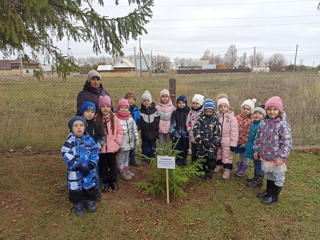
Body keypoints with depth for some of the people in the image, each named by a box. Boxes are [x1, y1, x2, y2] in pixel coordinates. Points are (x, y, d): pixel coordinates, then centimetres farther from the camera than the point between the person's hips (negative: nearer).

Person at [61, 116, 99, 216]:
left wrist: (90, 166, -13)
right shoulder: (70, 141, -11)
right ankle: (78, 205, 32)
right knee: (75, 188, 10)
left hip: (88, 170, 3)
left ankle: (89, 201, 40)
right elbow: (66, 155, -18)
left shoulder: (89, 139, -3)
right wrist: (78, 166, -23)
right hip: (74, 171, -2)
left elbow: (95, 153, -2)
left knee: (89, 185, 17)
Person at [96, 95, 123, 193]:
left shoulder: (114, 118, -2)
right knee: (103, 165, 11)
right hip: (101, 148, 0)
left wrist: (117, 141, -5)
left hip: (112, 148, 0)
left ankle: (113, 181, 29)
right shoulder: (96, 119, -4)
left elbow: (120, 131, 3)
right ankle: (105, 182, 28)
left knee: (112, 164, 12)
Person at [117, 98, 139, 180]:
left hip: (129, 142, 6)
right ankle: (122, 172, 22)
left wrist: (137, 139, 13)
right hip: (122, 143, -6)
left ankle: (126, 169, 37)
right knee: (121, 157, 7)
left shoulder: (130, 118, 3)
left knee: (126, 156, 21)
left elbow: (134, 129, 12)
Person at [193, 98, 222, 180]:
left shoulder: (215, 119, -2)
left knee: (211, 158, 5)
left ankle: (209, 172, 21)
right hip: (202, 143, 2)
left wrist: (216, 142, -7)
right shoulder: (201, 118, 1)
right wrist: (198, 138, -8)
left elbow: (218, 132, -3)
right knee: (201, 157, 11)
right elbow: (196, 128, 1)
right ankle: (202, 170, 28)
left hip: (212, 143, -1)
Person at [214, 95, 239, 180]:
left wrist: (233, 144, -13)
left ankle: (227, 170, 17)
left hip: (227, 142, -4)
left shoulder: (232, 118, -11)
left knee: (227, 156, 4)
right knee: (218, 154, 20)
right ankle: (219, 165, 41)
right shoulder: (216, 117, -1)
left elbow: (234, 131, -11)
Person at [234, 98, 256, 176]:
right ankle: (239, 166, 38)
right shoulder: (238, 118, -5)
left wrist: (246, 142, -18)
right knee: (240, 153, 21)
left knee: (246, 155, 12)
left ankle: (244, 168, 29)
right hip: (239, 140, 3)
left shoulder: (252, 120, -15)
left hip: (247, 141, -3)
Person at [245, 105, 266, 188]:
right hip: (253, 150, 9)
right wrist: (247, 145, 25)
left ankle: (259, 182, 21)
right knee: (256, 165, 23)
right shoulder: (254, 124, 7)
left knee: (259, 165, 6)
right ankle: (255, 178, 40)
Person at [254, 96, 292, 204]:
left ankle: (274, 196, 28)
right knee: (269, 174, 24)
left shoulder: (283, 125, -19)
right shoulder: (263, 123, 1)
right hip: (265, 155, 6)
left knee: (278, 177, 13)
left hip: (276, 158, -6)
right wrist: (256, 150, 11)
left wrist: (281, 157, -20)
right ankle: (268, 191, 43)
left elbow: (287, 142, -20)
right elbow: (258, 138, 11)